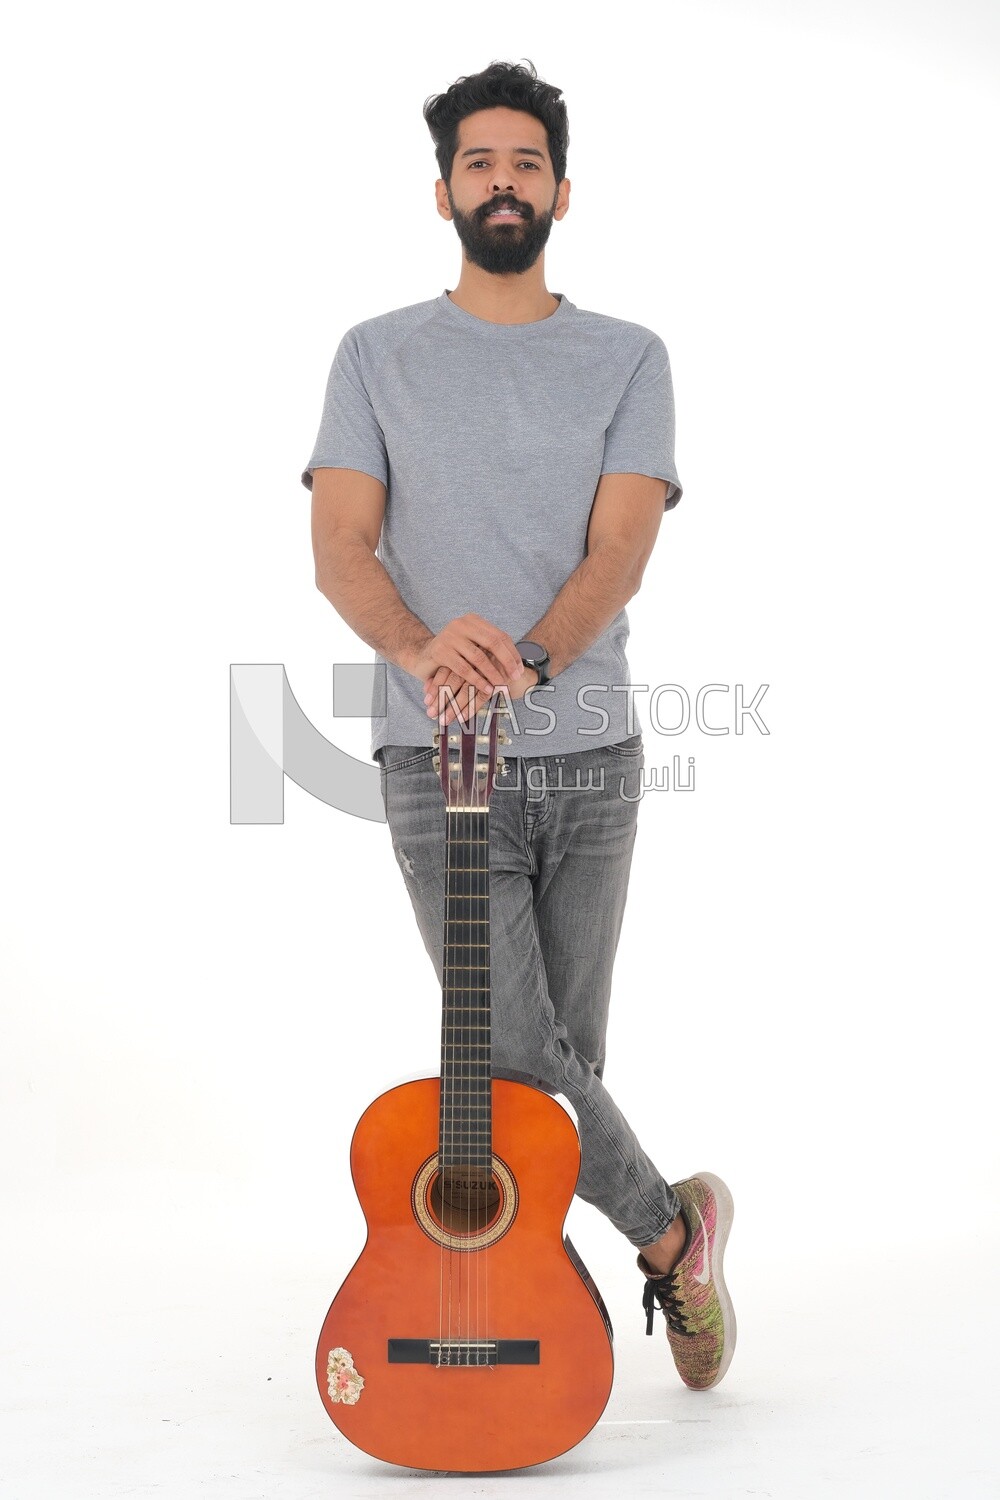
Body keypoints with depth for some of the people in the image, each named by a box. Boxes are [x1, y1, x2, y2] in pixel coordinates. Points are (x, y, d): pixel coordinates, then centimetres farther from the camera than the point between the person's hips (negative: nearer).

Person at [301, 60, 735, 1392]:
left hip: (588, 755, 1)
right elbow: (339, 546, -4)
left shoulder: (627, 360, 6)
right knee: (513, 1054, -10)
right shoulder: (378, 356, 6)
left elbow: (622, 546, -7)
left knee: (565, 1052, 8)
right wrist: (421, 647, -26)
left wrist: (527, 657, -27)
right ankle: (670, 1227, 11)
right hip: (436, 760, -1)